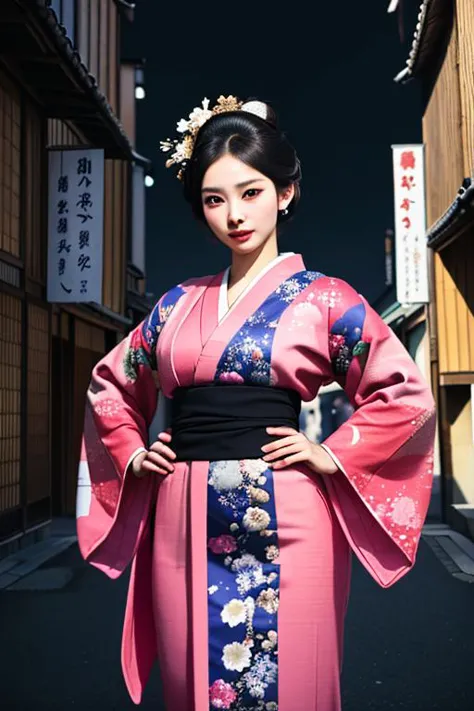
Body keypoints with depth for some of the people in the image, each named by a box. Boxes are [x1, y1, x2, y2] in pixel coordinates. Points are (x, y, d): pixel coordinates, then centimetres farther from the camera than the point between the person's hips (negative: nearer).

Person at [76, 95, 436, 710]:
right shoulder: (179, 304, 10)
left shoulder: (322, 299, -1)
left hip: (283, 526, -3)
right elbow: (110, 385, 22)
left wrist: (332, 456, -7)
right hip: (186, 527, 4)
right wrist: (132, 452, 10)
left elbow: (408, 396, -2)